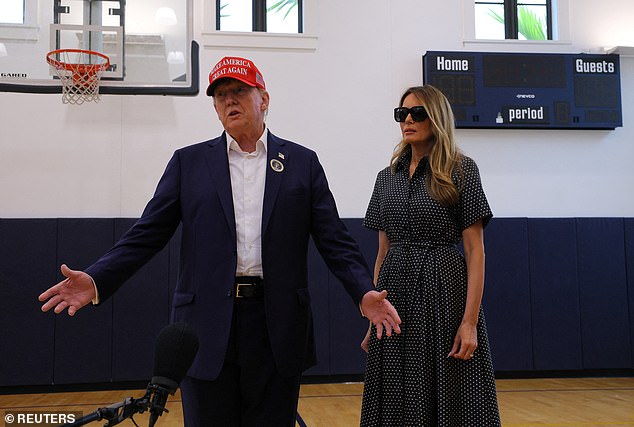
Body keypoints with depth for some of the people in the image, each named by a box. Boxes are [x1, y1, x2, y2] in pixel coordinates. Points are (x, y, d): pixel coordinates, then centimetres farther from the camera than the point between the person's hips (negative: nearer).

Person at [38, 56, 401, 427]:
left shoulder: (303, 163, 6)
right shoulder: (189, 162, 8)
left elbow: (334, 240, 2)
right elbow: (148, 234, 3)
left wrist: (365, 292, -13)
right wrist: (97, 281, -11)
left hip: (278, 332, 0)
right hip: (208, 329, 0)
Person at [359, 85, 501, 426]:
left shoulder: (461, 170, -3)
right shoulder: (387, 177, 11)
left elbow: (475, 250, -7)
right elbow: (383, 251, 13)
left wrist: (470, 320, -15)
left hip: (444, 290, -4)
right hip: (396, 292, 5)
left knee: (450, 398, 2)